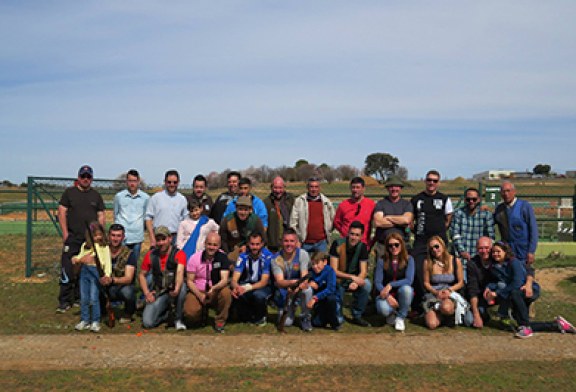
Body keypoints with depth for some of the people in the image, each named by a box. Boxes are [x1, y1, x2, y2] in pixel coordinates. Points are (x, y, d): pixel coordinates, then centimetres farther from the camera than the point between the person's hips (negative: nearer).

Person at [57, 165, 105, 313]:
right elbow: (62, 212, 2)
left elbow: (101, 216, 12)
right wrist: (65, 233, -6)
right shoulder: (69, 192, 5)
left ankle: (79, 298, 19)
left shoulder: (96, 195, 12)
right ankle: (64, 301, -2)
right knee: (67, 270, -8)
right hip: (72, 238, -3)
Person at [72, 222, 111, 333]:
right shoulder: (85, 246, 14)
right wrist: (76, 259, -1)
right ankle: (85, 320, 18)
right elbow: (80, 257, 22)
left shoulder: (104, 246, 0)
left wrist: (107, 274, -16)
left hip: (96, 271, -5)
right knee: (84, 298, 8)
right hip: (84, 270, 5)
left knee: (94, 298, -7)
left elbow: (107, 262, -4)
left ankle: (95, 321, 3)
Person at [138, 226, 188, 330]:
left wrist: (177, 289, -50)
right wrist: (147, 293, -5)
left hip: (173, 290, -2)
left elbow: (180, 272, -30)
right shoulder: (151, 255, 0)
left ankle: (178, 319, -15)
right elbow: (141, 275, 10)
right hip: (158, 293, 3)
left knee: (182, 287, -38)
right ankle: (167, 312, 19)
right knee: (147, 322, -17)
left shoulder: (179, 254, -12)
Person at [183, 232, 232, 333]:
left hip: (215, 292, 0)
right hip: (197, 291, 0)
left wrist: (214, 288, -38)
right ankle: (202, 313, 12)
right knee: (190, 312, -28)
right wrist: (200, 295, -19)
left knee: (226, 292, -33)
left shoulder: (222, 257, -10)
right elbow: (189, 281, -4)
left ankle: (220, 322, -9)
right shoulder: (195, 258, -8)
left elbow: (224, 279, -17)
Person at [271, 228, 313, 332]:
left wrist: (302, 284, -48)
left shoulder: (303, 254, -15)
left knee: (307, 290, -35)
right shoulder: (276, 259, -14)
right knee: (286, 323, -14)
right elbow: (279, 281, -25)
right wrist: (293, 282, -46)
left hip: (299, 288, 0)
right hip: (284, 291, 0)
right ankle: (290, 312, 24)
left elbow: (304, 277, -24)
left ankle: (305, 317, -8)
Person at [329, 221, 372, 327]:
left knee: (367, 285, -26)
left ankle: (357, 316, -8)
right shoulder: (337, 244, -18)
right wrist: (352, 277, -30)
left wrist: (356, 282, -34)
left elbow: (363, 271, -12)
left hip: (354, 279, 2)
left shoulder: (362, 247, -9)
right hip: (338, 279, -2)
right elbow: (334, 270, -19)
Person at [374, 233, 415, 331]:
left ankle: (400, 318, -10)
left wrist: (390, 285, -27)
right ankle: (391, 313, 7)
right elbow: (377, 282, -9)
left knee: (406, 288, -34)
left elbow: (409, 280, -17)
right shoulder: (382, 261, -4)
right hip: (386, 294, -1)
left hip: (402, 294, 1)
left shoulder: (408, 259, -4)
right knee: (383, 309, -34)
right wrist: (388, 296, -24)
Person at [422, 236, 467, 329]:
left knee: (446, 307, -41)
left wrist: (449, 290, -12)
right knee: (432, 324, -24)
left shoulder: (455, 261, 2)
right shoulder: (428, 262, 2)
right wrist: (436, 292, -12)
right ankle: (440, 315, 10)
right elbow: (426, 283, 6)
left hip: (451, 294, -1)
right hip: (433, 295, 1)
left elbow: (461, 283, 6)